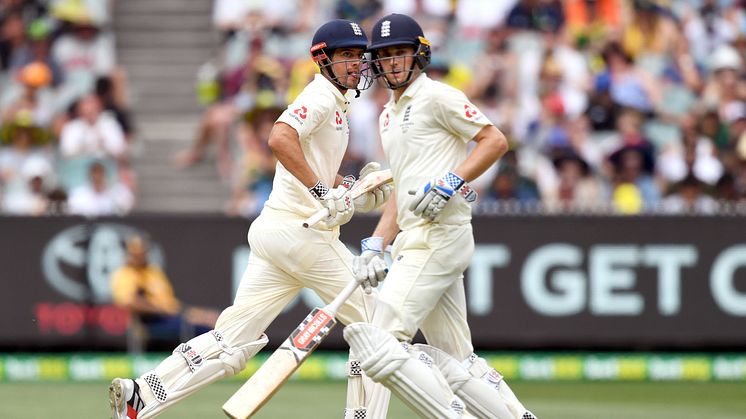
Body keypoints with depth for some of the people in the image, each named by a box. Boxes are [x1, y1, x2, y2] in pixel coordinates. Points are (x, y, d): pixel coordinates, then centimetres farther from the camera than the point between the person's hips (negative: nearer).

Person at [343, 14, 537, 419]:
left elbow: (496, 141, -10)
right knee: (456, 363, 9)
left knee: (381, 345, -16)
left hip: (439, 235, -10)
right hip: (415, 239, 10)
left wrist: (451, 182, -20)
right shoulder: (389, 115, 23)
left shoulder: (435, 96, -4)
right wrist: (376, 245, 12)